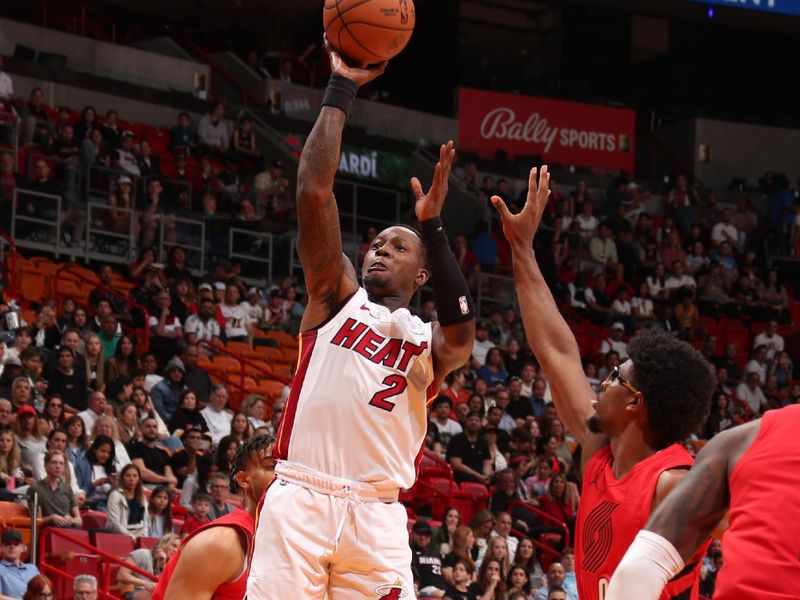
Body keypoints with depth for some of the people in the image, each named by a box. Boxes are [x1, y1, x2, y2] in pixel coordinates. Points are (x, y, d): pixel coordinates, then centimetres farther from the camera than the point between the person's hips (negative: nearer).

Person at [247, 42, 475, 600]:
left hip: (376, 514, 1)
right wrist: (341, 90, 3)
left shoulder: (429, 341, 17)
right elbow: (314, 191, 6)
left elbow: (462, 328, -9)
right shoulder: (337, 297, 17)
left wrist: (433, 227, -14)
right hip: (300, 497, -1)